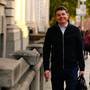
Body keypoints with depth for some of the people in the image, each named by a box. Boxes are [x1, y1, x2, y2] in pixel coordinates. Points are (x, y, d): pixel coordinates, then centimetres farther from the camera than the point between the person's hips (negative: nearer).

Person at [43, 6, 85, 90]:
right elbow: (46, 50, 3)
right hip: (56, 68, 1)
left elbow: (80, 50, 4)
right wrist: (46, 68, -4)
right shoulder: (51, 31, 1)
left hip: (72, 68, -1)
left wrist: (82, 68, 2)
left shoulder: (75, 30, 1)